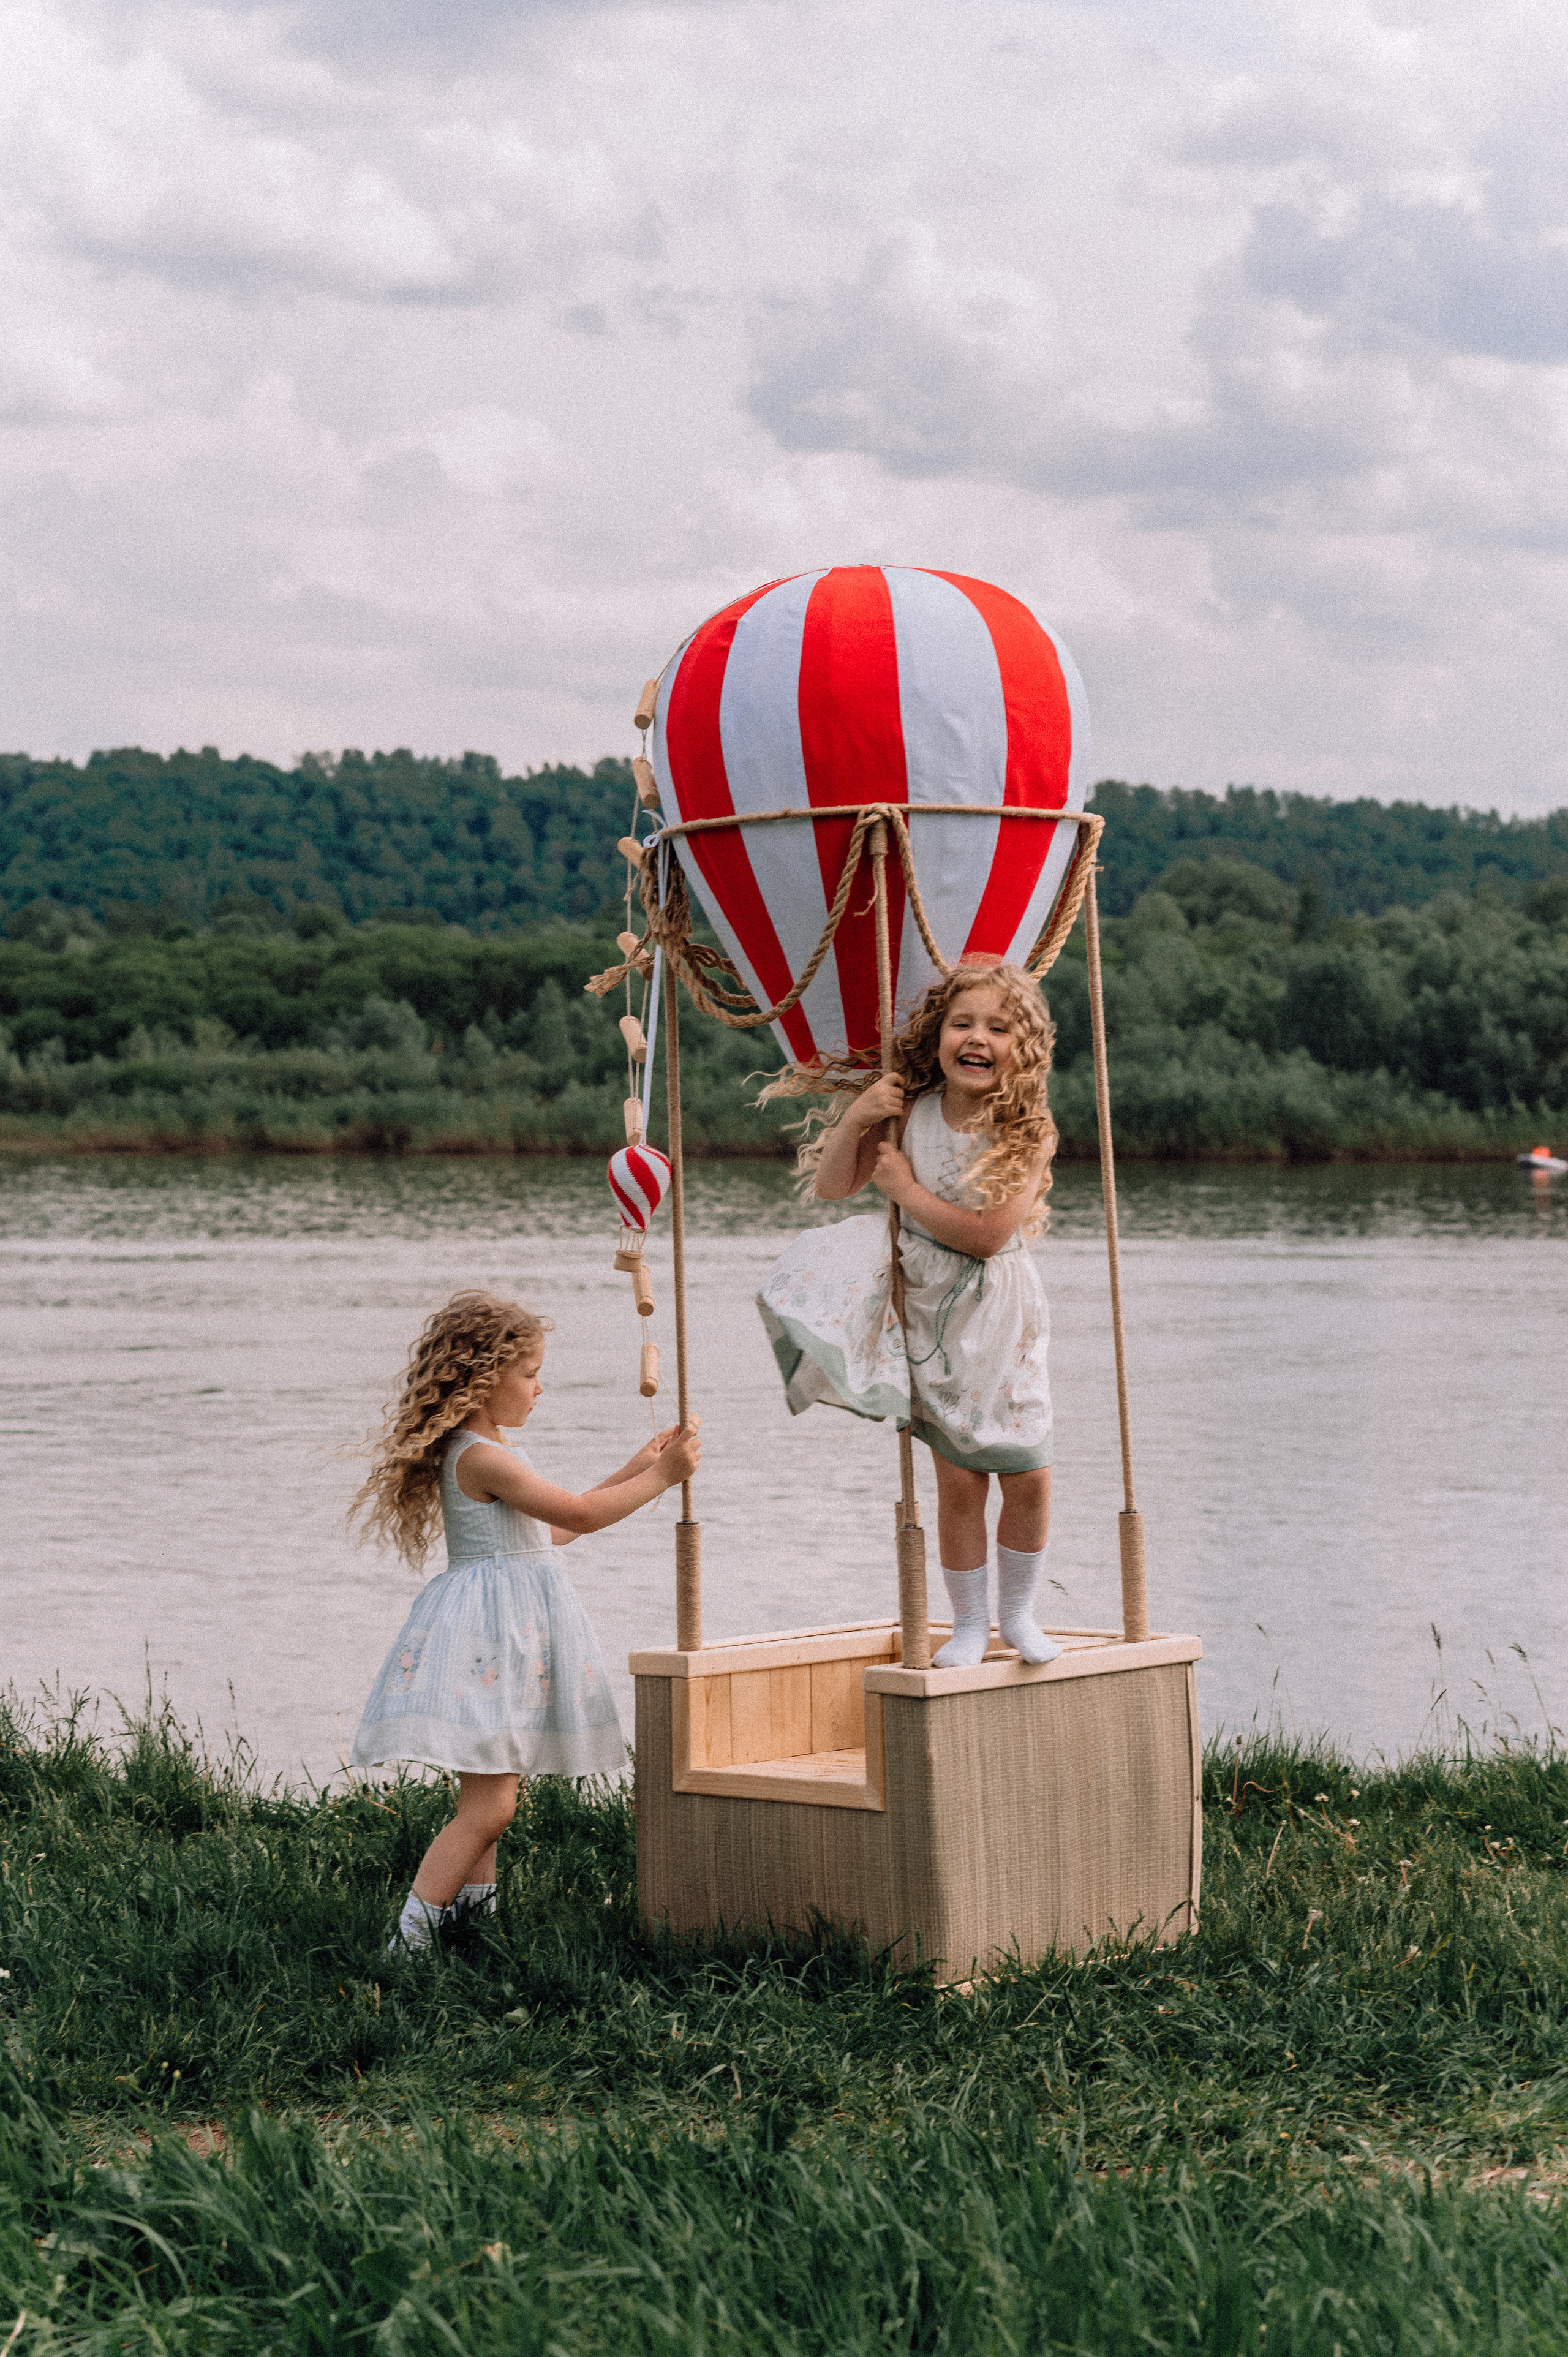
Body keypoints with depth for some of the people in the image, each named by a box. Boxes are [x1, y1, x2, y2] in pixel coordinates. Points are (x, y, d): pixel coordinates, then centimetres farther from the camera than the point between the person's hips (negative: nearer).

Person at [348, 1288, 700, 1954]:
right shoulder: (482, 1457, -17)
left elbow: (554, 1528, 25)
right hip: (485, 1630, -11)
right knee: (488, 1806, -15)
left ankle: (474, 1914, 19)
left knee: (487, 1800, 14)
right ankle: (409, 1940, -16)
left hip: (512, 1631, 11)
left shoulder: (488, 1451, 16)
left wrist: (634, 1470, 24)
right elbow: (578, 1517, -15)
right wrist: (660, 1478, -5)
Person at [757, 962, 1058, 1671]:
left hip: (1000, 1313, -1)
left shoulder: (1029, 1130, -15)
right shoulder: (909, 1112, -5)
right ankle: (970, 1623, 18)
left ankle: (1017, 1612, 24)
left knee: (1029, 1476, 1)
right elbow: (829, 1185, 1)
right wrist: (856, 1118, -15)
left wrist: (905, 1189, -18)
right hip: (929, 1308, 1)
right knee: (957, 1479, 2)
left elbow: (987, 1233, -23)